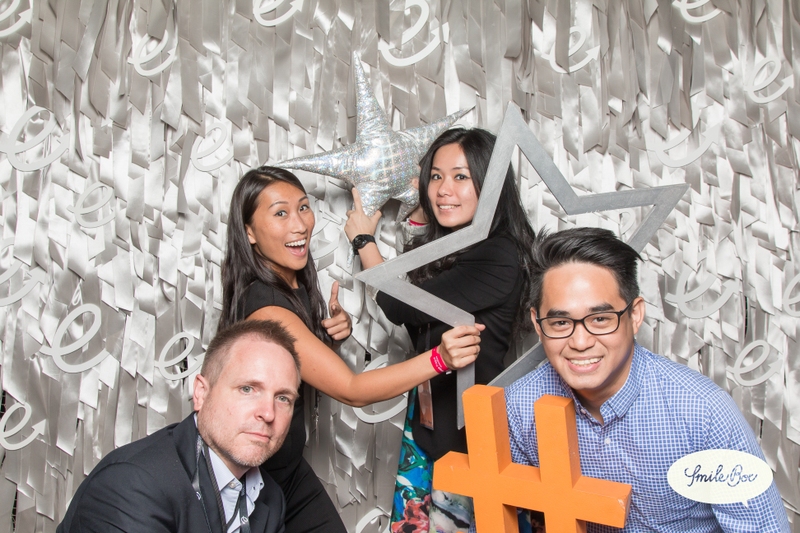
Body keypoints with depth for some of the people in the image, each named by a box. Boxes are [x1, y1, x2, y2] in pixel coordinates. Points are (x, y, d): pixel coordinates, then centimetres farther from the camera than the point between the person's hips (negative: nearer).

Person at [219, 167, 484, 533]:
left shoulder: (295, 283, -3)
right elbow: (351, 390, -29)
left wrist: (334, 332, -10)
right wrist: (439, 359, -39)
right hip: (252, 477, -7)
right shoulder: (264, 306, -29)